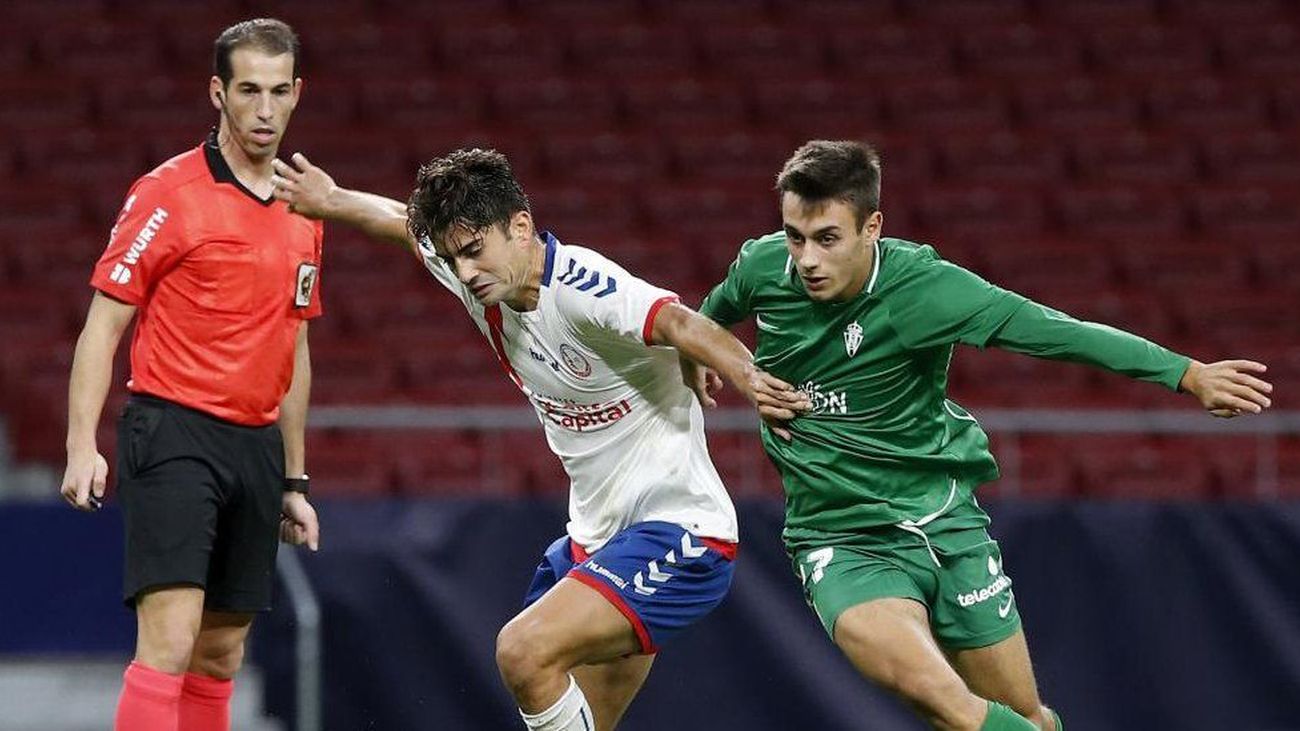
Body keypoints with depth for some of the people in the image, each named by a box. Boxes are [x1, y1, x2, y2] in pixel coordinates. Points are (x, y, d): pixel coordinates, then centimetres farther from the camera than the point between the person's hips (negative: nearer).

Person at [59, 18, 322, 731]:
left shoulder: (303, 213, 14)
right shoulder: (167, 193, -5)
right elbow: (103, 324, -5)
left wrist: (294, 481, 21)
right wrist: (82, 445, -15)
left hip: (258, 444, 6)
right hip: (174, 432, -6)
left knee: (220, 657, 8)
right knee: (170, 639, -18)